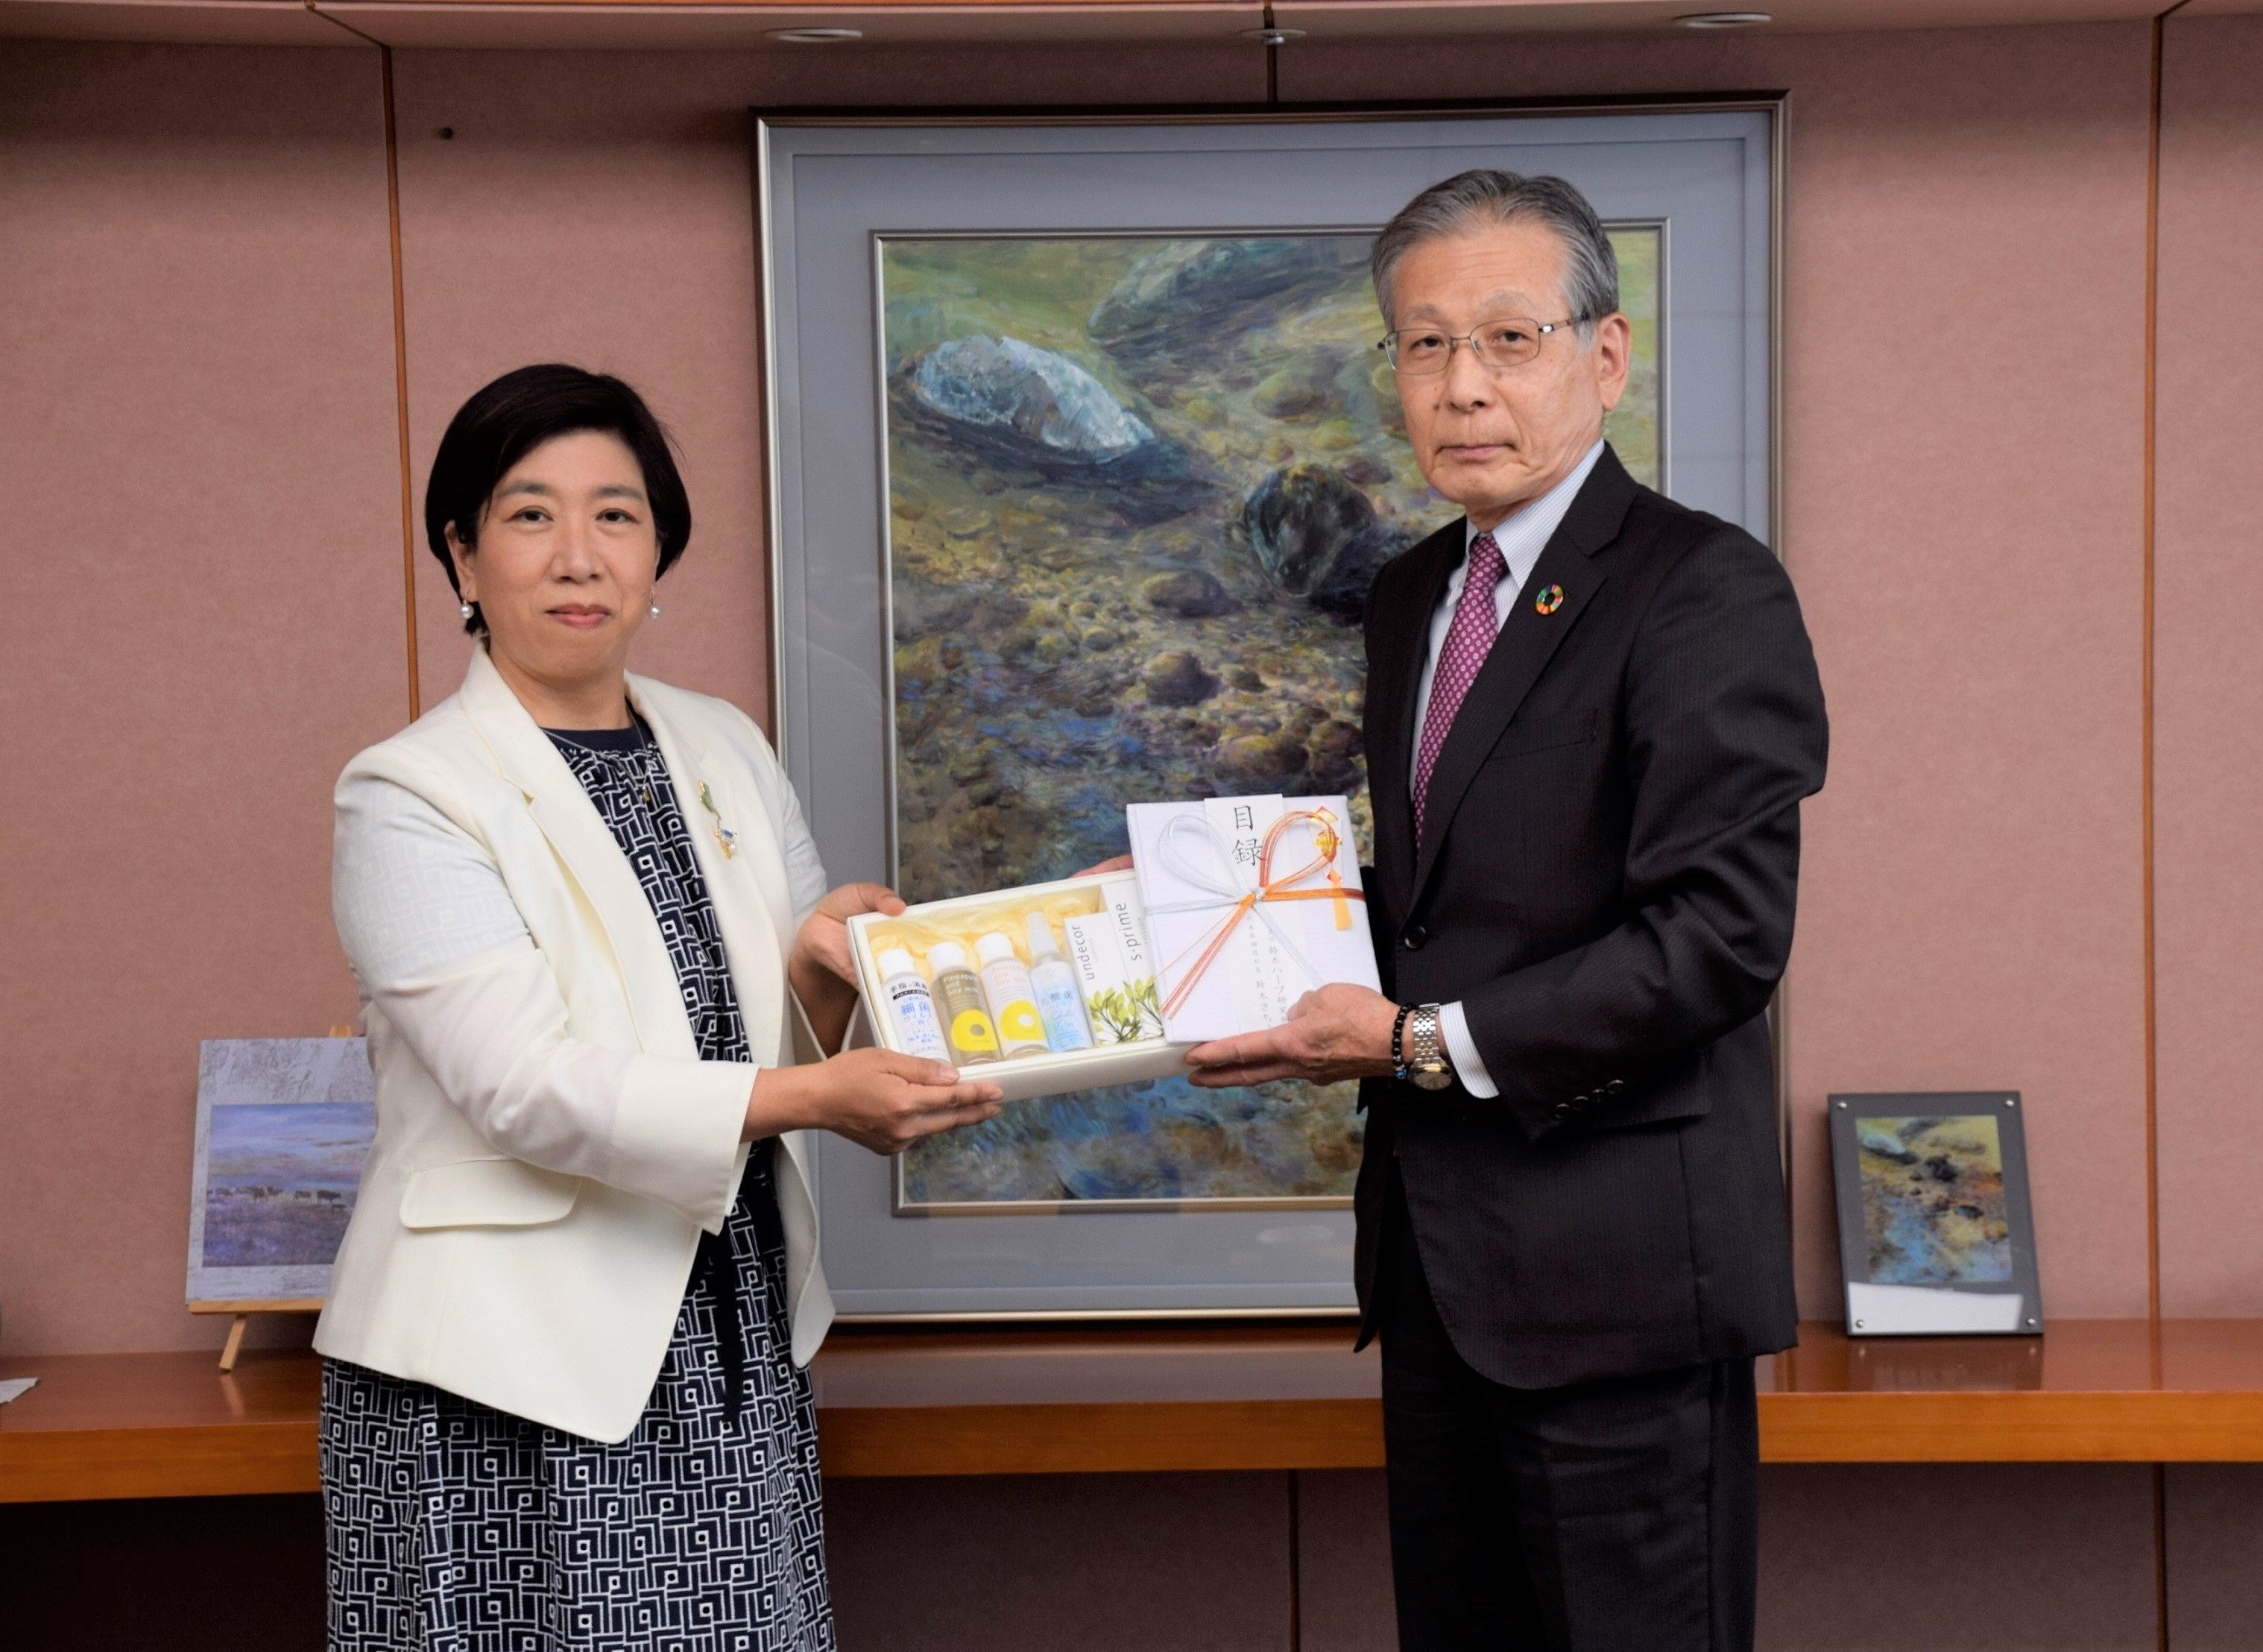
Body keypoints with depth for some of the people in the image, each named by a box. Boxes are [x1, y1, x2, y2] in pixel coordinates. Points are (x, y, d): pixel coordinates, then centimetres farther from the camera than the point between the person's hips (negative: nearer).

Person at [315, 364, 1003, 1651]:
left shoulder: (726, 750, 11)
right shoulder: (406, 797, -7)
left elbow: (806, 1040, 15)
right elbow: (527, 1086, -19)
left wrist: (825, 974, -8)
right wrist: (809, 1098, -28)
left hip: (736, 1363, 5)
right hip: (505, 1396, -5)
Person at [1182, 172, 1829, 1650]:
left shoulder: (1707, 590, -12)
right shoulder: (1412, 597, 14)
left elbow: (1719, 933, -20)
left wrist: (1431, 1041, -18)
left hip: (1614, 1252, -8)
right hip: (1435, 1250, 8)